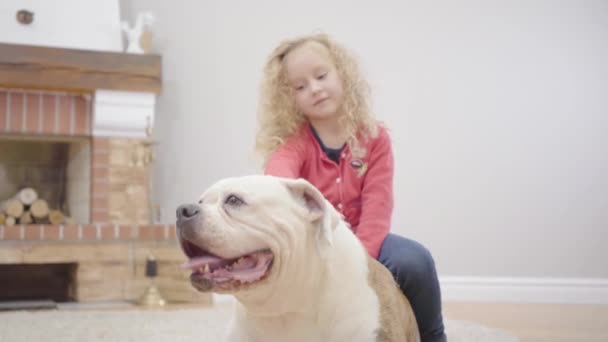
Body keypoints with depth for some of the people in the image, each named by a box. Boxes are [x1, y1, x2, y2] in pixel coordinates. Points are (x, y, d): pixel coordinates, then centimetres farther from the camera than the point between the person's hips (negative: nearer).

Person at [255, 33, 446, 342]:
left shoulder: (374, 137, -4)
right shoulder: (291, 141, -9)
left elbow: (376, 209, -12)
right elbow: (278, 172, -34)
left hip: (359, 239, 1)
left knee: (415, 261, -29)